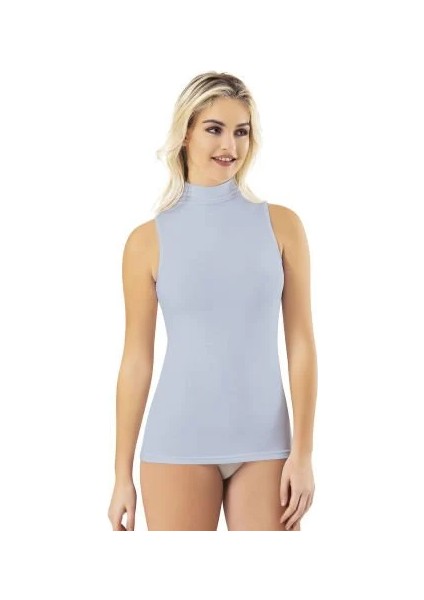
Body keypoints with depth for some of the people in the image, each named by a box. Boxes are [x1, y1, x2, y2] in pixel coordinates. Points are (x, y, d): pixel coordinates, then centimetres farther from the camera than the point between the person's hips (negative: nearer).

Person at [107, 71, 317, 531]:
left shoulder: (281, 225, 2)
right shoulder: (148, 240, 0)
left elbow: (301, 344, 2)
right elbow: (136, 360, 2)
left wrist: (302, 453, -4)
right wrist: (122, 475, 3)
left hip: (263, 445, 1)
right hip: (178, 445, -1)